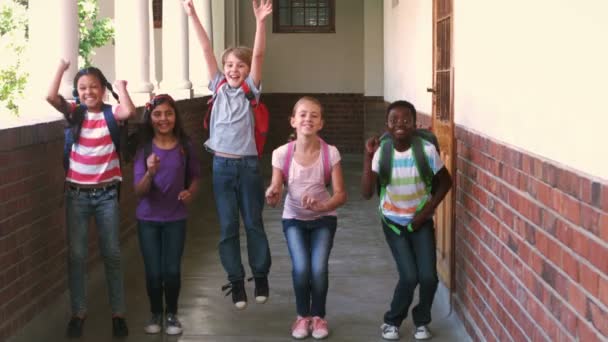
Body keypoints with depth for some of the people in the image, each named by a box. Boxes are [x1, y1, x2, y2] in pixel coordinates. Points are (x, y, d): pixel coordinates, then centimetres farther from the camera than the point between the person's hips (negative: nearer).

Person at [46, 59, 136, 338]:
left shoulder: (111, 113, -4)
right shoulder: (74, 113, 1)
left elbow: (129, 111, -27)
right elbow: (51, 97, -16)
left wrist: (121, 87, -11)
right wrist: (61, 67, -9)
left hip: (106, 195, -1)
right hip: (77, 195, 1)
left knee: (112, 254, 6)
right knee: (76, 255, 5)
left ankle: (118, 313, 14)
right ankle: (78, 312, 16)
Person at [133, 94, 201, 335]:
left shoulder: (184, 146, -7)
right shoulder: (143, 148, -10)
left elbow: (195, 176, 8)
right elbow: (139, 191, -13)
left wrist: (191, 192, -13)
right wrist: (150, 173, -33)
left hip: (175, 218, 0)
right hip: (148, 219, 0)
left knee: (172, 270, 1)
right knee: (153, 271, 4)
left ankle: (172, 314, 23)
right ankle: (156, 314, 26)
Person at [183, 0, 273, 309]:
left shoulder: (250, 88, 2)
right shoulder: (219, 86, 7)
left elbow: (258, 54, -11)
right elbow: (206, 49, 1)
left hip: (248, 164, -2)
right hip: (222, 165, 2)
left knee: (253, 223, 8)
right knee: (227, 226, 5)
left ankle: (261, 276, 22)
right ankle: (236, 281, 14)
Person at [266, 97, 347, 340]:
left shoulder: (330, 153, -17)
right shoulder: (282, 154, -17)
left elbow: (340, 194, -15)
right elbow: (274, 195, -15)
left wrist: (321, 206, -34)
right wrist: (271, 196, -39)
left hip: (323, 218, 0)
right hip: (294, 218, 0)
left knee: (319, 268, -15)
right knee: (301, 268, -17)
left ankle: (318, 316, 12)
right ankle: (303, 315, 10)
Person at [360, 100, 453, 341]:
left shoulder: (427, 150, -16)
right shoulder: (381, 153, -15)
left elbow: (445, 182, -1)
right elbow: (367, 193, -23)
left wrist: (427, 210, -9)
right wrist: (368, 157, -29)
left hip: (420, 221, 1)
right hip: (394, 222, -1)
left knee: (428, 277, -8)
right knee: (409, 276, -12)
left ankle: (422, 321, 21)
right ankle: (392, 321, 15)